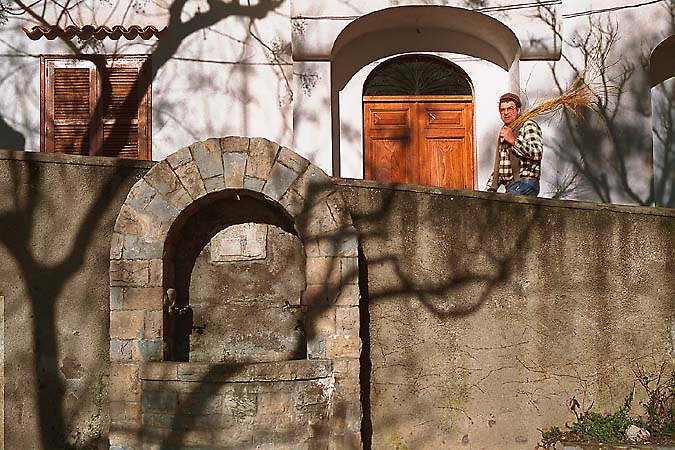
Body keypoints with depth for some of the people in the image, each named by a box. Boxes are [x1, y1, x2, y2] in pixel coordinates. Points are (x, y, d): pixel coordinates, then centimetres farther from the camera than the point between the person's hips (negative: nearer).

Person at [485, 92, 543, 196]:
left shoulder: (528, 126, -1)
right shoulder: (504, 131, 25)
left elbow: (537, 153, -19)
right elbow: (498, 166, 28)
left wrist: (514, 140, -21)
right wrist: (489, 189, 21)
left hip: (525, 184, -8)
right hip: (511, 186, 8)